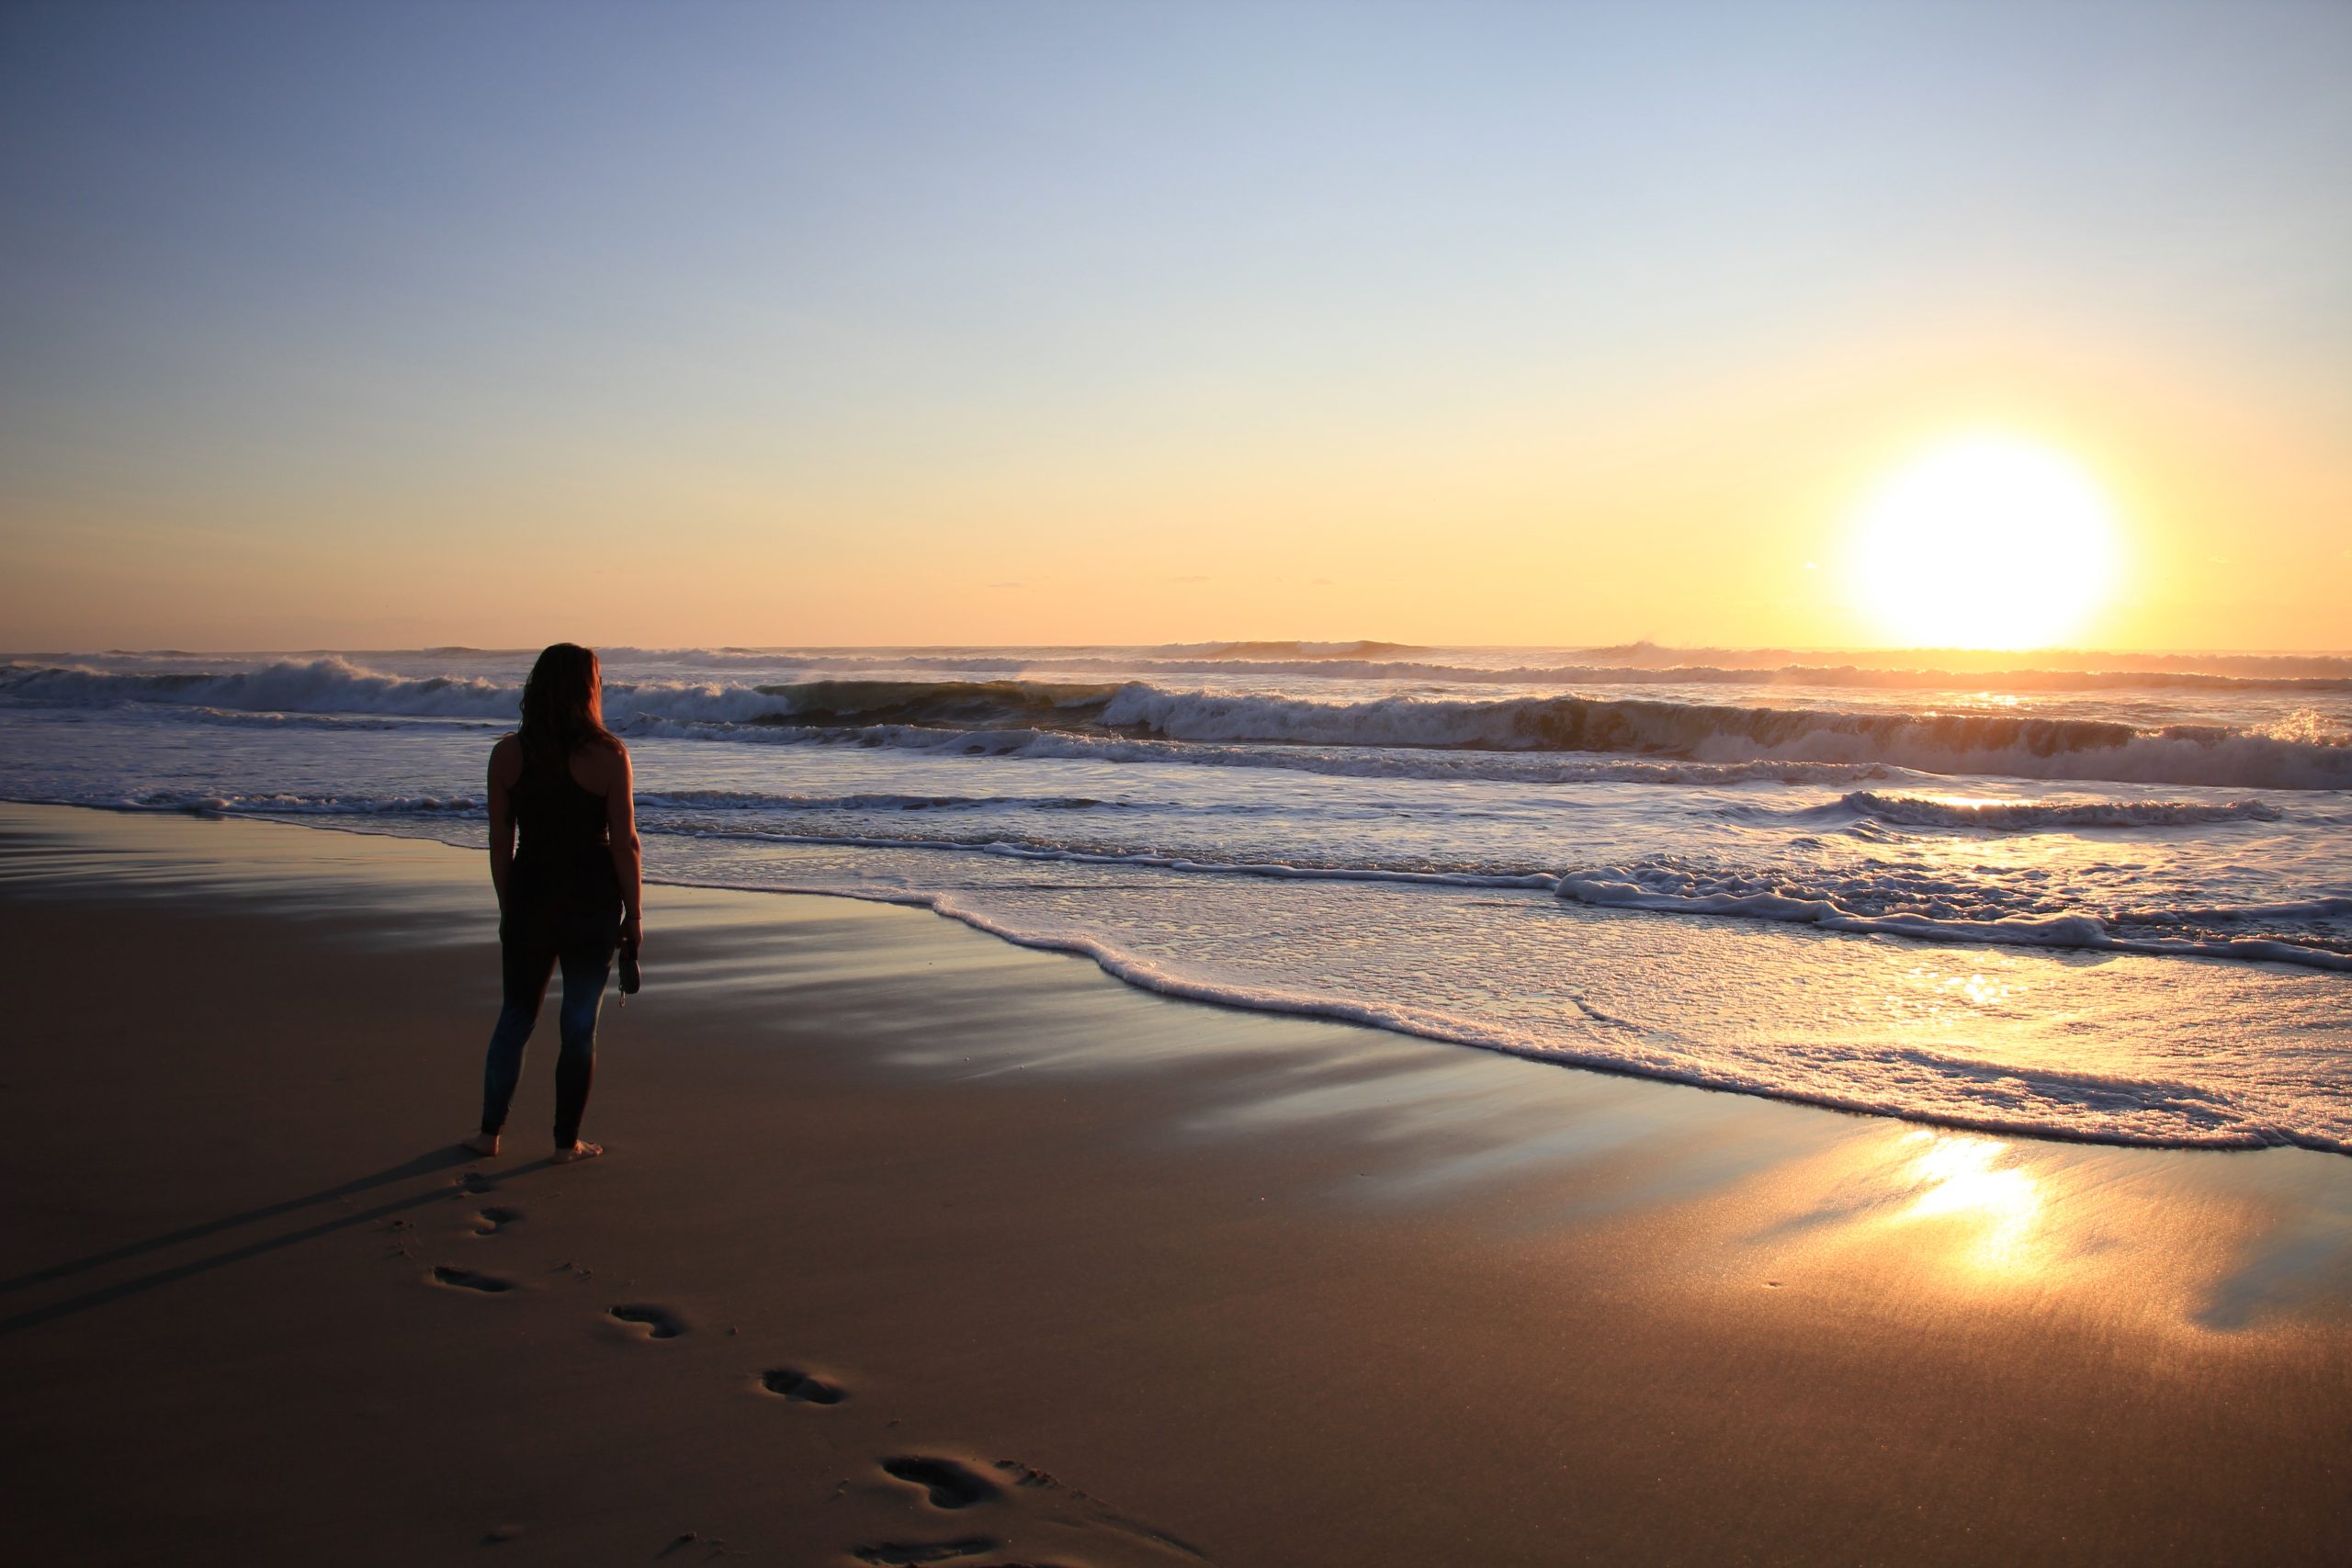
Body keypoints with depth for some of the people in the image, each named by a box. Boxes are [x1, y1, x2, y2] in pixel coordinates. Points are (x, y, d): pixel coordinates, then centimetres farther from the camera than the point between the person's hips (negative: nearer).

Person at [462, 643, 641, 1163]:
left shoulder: (507, 753, -2)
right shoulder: (608, 755, -11)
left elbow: (500, 843, 2)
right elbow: (624, 844, -10)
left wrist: (508, 909, 13)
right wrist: (633, 915, -1)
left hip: (529, 897, 3)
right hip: (591, 902, -2)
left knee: (516, 1014, 18)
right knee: (580, 1024, 8)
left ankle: (490, 1132, 24)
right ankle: (567, 1143, 16)